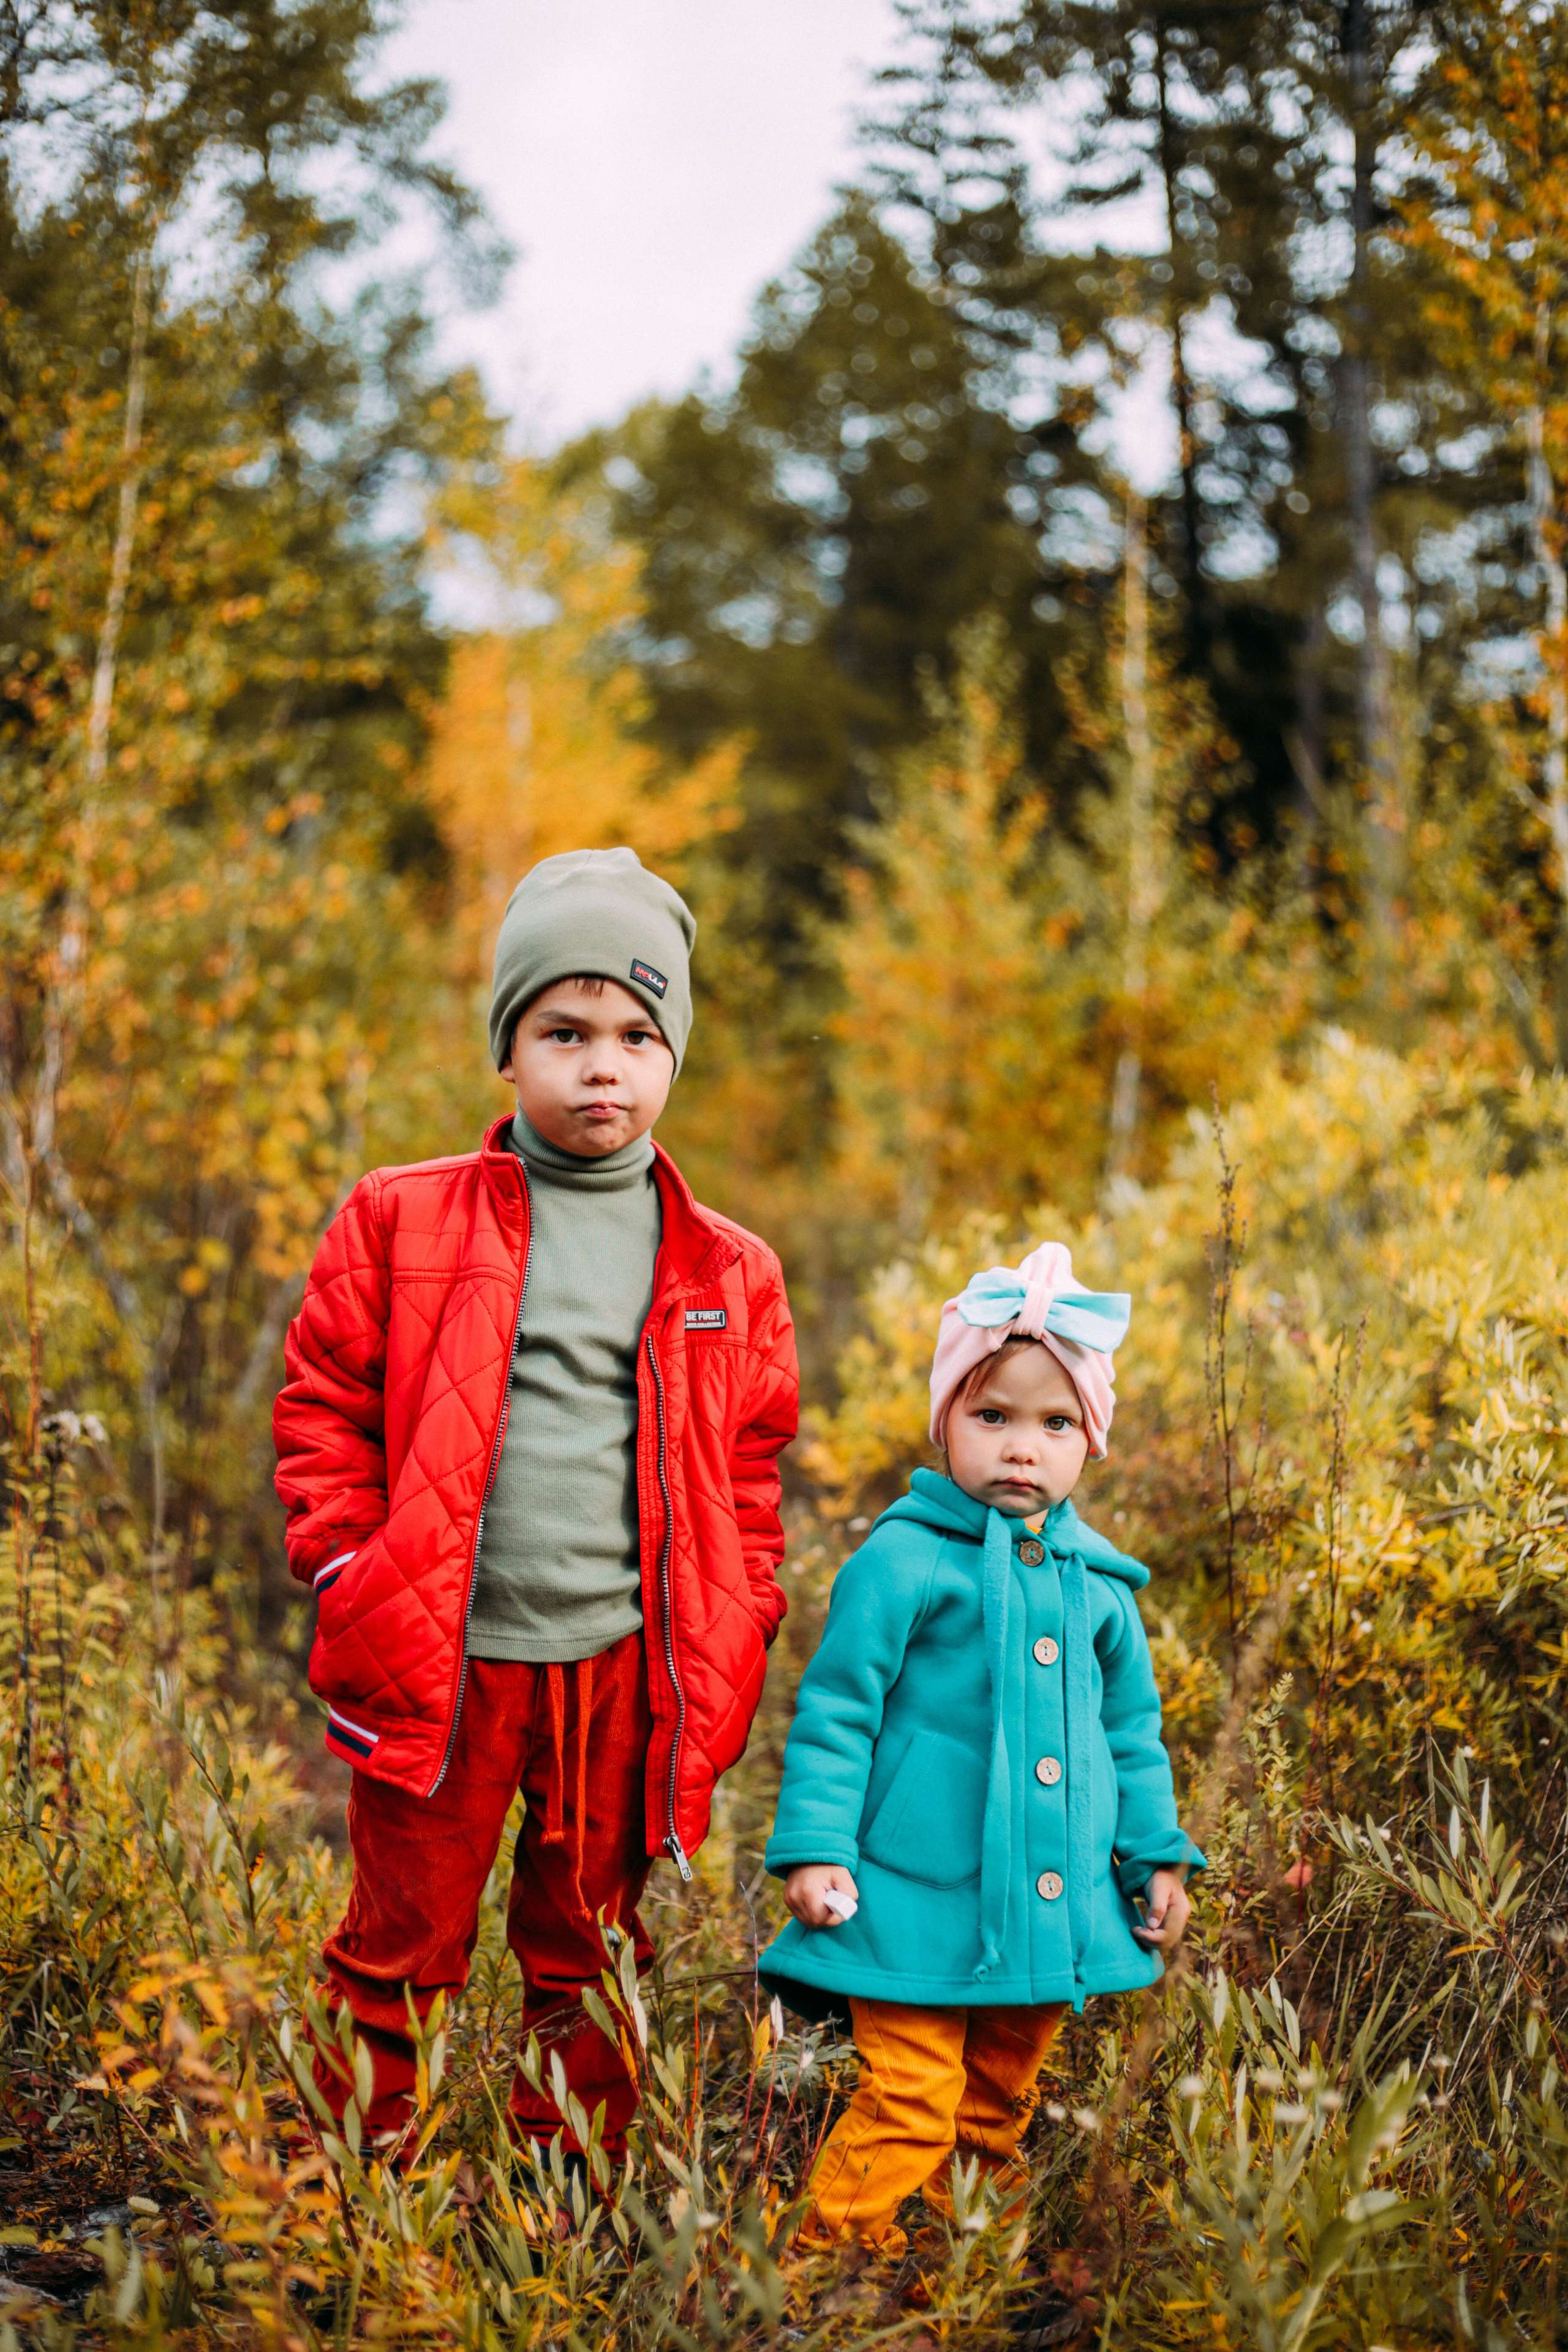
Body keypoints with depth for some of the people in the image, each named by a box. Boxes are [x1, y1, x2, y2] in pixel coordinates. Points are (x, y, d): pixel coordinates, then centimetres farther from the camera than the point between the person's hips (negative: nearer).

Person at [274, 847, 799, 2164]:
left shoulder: (729, 1276, 6)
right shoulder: (403, 1224, -1)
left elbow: (750, 1468, 12)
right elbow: (325, 1402, 3)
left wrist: (740, 1625, 5)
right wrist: (347, 1568, -5)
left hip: (629, 1665, 2)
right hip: (438, 1657, -2)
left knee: (590, 1949, 15)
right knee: (401, 1945, 10)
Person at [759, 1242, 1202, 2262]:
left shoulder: (1099, 1581, 9)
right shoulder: (903, 1558, -8)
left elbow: (1133, 1731, 19)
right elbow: (836, 1709, -6)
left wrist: (1159, 1855, 16)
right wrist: (814, 1847, -11)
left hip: (1056, 1905, 6)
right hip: (919, 1904, -6)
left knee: (1002, 2099, 17)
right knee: (909, 2101, -9)